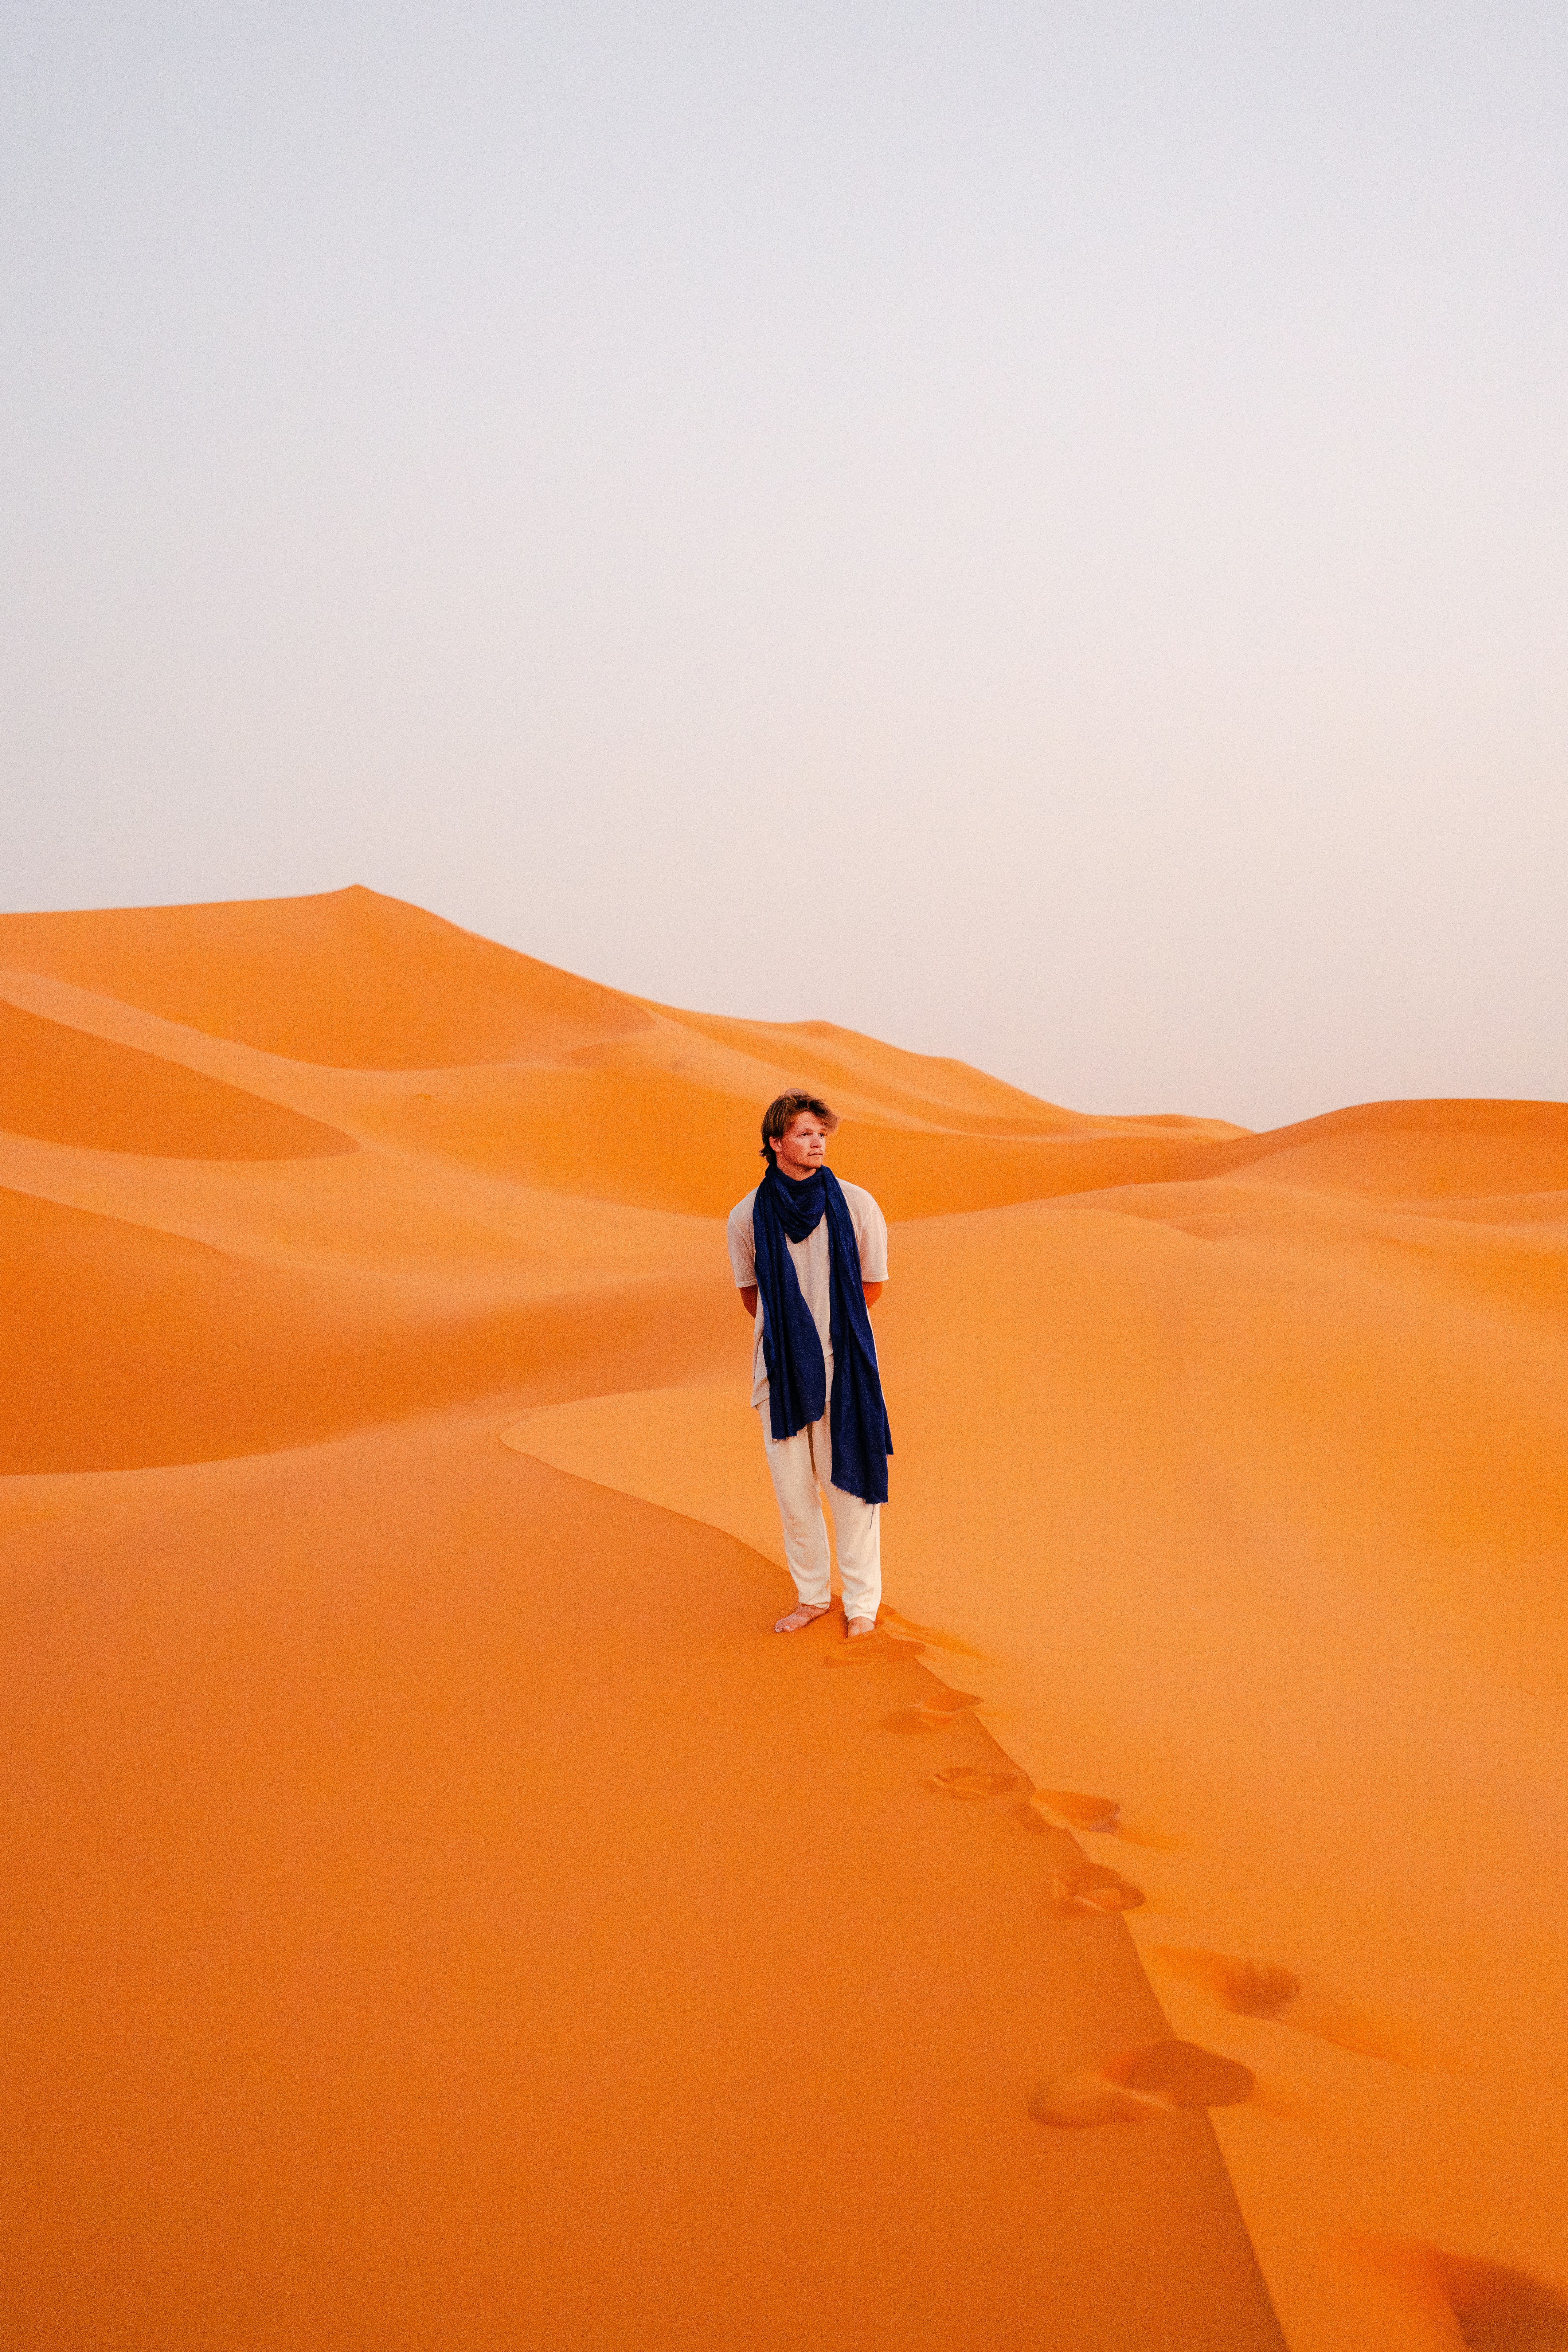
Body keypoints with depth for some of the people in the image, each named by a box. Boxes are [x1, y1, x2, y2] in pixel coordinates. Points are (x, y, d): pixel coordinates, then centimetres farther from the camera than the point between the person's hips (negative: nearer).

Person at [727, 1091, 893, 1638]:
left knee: (851, 1485, 3)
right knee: (792, 1487, 9)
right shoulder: (747, 1217, -4)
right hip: (780, 1368, 1)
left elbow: (871, 1288, 5)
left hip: (844, 1366, -1)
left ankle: (862, 1603, 16)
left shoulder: (857, 1207, -7)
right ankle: (812, 1595, 26)